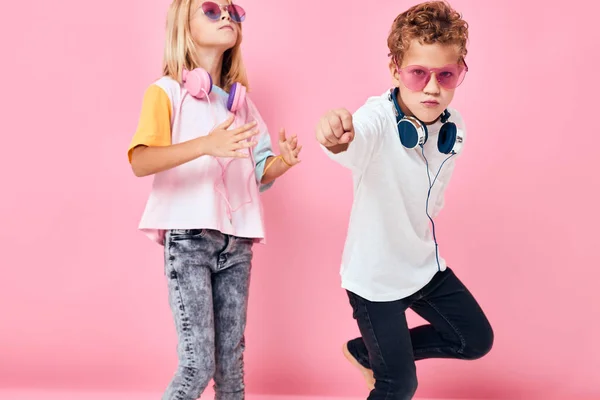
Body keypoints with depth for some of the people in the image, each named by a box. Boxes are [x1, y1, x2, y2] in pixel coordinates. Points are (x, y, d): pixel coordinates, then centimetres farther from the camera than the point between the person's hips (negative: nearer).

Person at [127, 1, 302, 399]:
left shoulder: (242, 101, 16)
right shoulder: (167, 92, -2)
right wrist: (206, 145, -31)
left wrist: (282, 162, -6)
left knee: (231, 359, 9)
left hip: (237, 242, 5)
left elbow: (258, 173, 17)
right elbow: (140, 162, -17)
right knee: (198, 364, -9)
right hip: (188, 238, -5)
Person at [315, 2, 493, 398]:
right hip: (375, 276, -6)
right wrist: (337, 138, -75)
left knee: (477, 340, 17)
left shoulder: (454, 127, -8)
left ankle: (365, 352, 31)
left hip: (426, 264, 7)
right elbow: (359, 137, -53)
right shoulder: (378, 118, -28)